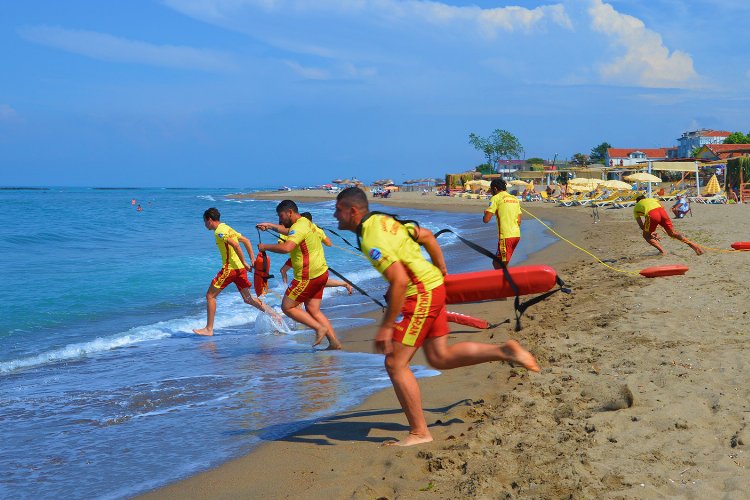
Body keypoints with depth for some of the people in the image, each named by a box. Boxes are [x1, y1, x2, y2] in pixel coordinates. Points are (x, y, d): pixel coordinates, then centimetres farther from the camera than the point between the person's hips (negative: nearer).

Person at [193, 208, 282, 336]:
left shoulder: (219, 231, -11)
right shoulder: (227, 228, 18)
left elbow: (235, 245, -24)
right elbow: (246, 241, 20)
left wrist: (244, 262, -22)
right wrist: (252, 260, 16)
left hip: (230, 268, -9)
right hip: (240, 268, 9)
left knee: (210, 296, 2)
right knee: (248, 299, 15)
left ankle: (209, 329, 3)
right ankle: (275, 315, 7)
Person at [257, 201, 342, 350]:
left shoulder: (299, 227, -17)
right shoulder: (306, 222, 15)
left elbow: (286, 248, -34)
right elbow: (288, 231, 38)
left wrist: (265, 247, -21)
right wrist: (270, 225, 36)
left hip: (308, 277, -10)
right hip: (320, 272, 10)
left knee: (287, 307, 1)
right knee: (313, 310, 12)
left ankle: (320, 328, -3)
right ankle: (334, 342, 7)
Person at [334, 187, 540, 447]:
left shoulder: (371, 240, -20)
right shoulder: (383, 220, 10)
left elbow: (399, 281, -28)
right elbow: (427, 235, 17)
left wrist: (386, 326, -23)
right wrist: (442, 273, 26)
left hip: (421, 295, -10)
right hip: (433, 287, 10)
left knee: (395, 364, -5)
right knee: (440, 357, 17)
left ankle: (419, 432, 2)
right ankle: (504, 351, 15)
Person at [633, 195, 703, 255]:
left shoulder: (636, 208, 31)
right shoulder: (651, 199, 41)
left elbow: (641, 225, 23)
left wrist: (650, 233, 29)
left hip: (652, 214, -4)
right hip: (661, 211, 4)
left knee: (646, 236, 18)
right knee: (672, 233, 17)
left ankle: (662, 251, 1)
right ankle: (692, 245, 4)